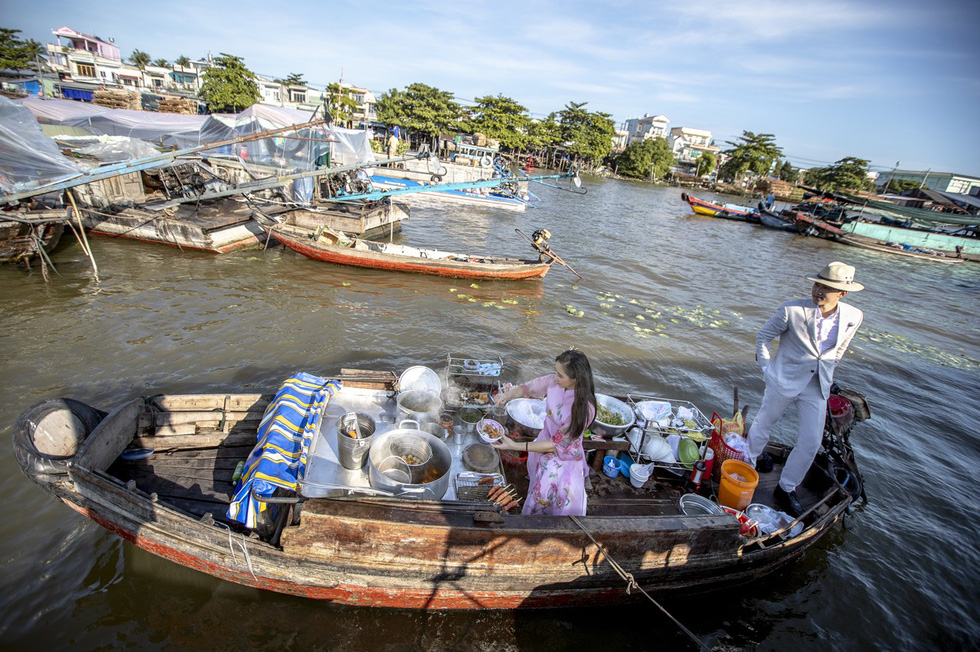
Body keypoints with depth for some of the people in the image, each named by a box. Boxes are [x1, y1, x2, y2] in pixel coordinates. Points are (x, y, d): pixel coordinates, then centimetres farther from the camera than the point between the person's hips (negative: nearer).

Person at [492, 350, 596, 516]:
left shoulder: (584, 408, -31)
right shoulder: (553, 381, -17)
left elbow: (557, 445, -27)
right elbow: (527, 387, 2)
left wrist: (516, 446, -30)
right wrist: (509, 394, -21)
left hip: (565, 454, -5)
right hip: (545, 439, 5)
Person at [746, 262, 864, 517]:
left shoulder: (853, 317, -5)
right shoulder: (791, 310, -17)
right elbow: (763, 336, -3)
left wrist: (826, 374, 14)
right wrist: (767, 369, -5)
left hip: (818, 387, 3)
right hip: (784, 381, -3)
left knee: (811, 441, 3)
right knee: (764, 424, 14)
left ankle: (786, 489, 21)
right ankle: (750, 461, 43)